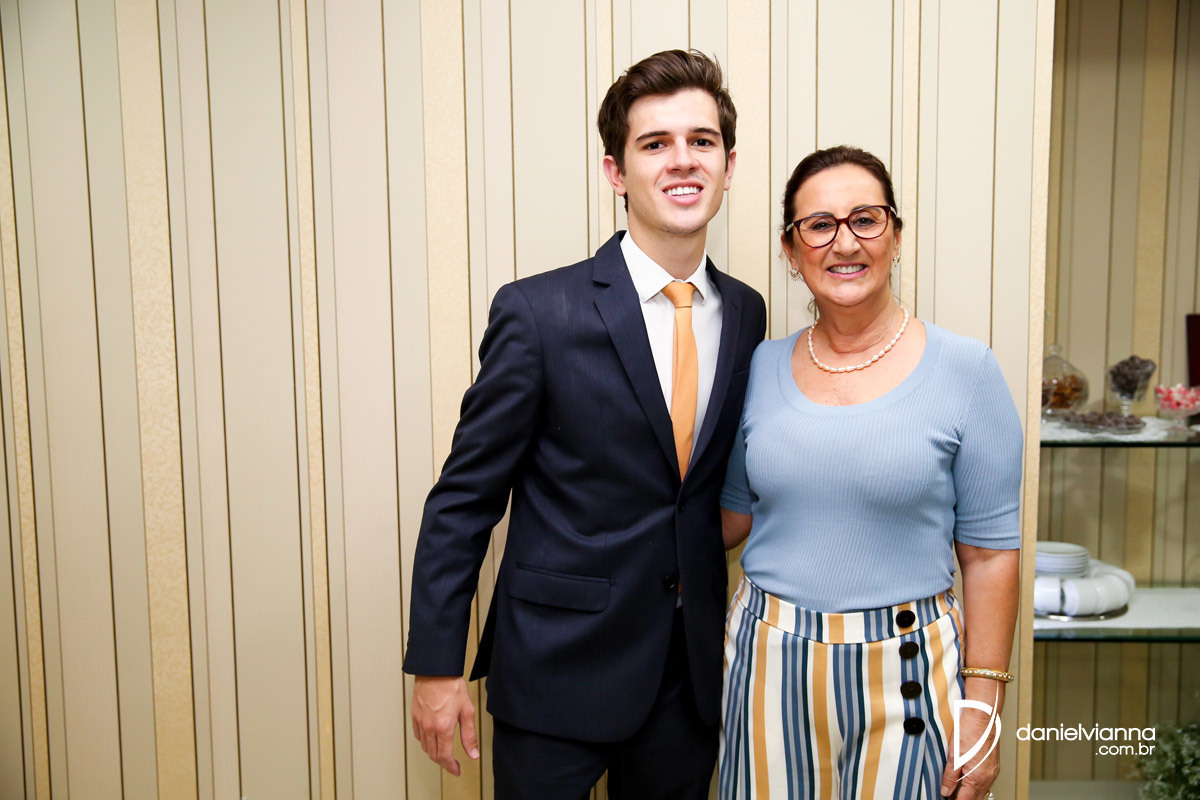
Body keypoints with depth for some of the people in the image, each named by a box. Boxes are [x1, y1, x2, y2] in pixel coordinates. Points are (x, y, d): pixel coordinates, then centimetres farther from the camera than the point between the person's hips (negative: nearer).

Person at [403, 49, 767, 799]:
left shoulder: (746, 313, 1)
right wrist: (436, 664, -9)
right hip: (558, 665, -4)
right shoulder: (538, 313, -14)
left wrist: (731, 632, 9)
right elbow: (463, 499, -10)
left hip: (691, 674, 5)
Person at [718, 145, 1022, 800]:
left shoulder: (965, 370, -8)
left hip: (904, 670, -2)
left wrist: (981, 709, -6)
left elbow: (989, 553, -6)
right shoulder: (761, 368, 1)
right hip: (769, 668, 3)